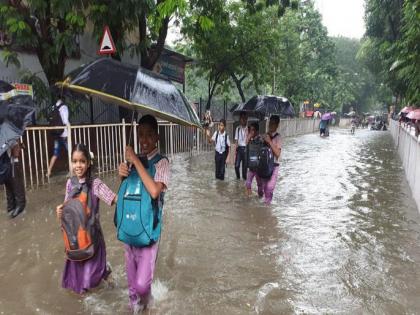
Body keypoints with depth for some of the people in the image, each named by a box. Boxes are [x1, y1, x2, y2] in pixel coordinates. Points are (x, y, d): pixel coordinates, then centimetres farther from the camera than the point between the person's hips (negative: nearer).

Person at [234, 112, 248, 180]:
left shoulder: (248, 129, -4)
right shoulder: (238, 128, 4)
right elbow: (236, 140, 5)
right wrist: (235, 149, 0)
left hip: (245, 148, -2)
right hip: (239, 148, 2)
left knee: (245, 165, 6)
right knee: (236, 165, -1)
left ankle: (244, 178, 21)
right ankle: (238, 177, 23)